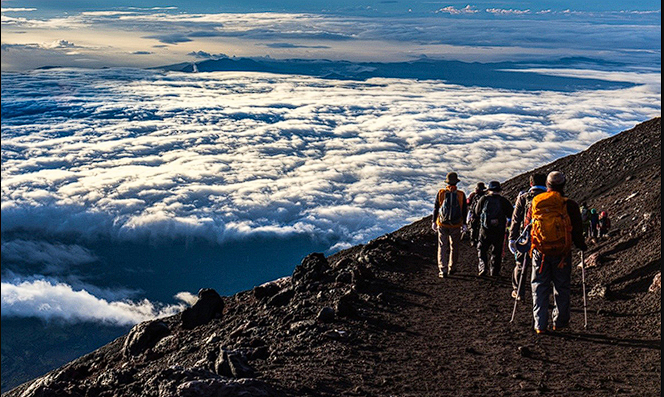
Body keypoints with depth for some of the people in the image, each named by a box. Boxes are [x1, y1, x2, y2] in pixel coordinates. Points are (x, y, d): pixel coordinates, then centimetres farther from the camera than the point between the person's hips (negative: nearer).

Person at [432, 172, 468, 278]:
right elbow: (464, 211, 0)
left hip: (442, 225, 0)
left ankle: (443, 270, -1)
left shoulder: (440, 193, -6)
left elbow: (436, 208, 1)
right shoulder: (461, 195, -6)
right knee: (454, 247, 16)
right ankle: (452, 268, 26)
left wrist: (434, 222, 11)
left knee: (442, 247, 4)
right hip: (456, 226, 0)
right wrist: (464, 224, 11)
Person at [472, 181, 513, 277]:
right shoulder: (503, 201, -3)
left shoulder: (483, 199, -2)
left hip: (485, 229, 0)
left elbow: (476, 213, 7)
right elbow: (511, 214, 2)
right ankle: (494, 271, 14)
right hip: (499, 231, 1)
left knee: (482, 248, 14)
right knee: (497, 251, 11)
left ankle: (483, 267, -1)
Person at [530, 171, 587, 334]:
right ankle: (559, 322, 21)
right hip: (562, 253, -1)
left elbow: (527, 227, 8)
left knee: (539, 287, 9)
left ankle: (540, 325, 6)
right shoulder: (569, 205, -8)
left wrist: (529, 247, 23)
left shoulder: (535, 202, -1)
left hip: (539, 252, 1)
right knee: (561, 288, 14)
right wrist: (582, 246, 16)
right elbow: (577, 231, -2)